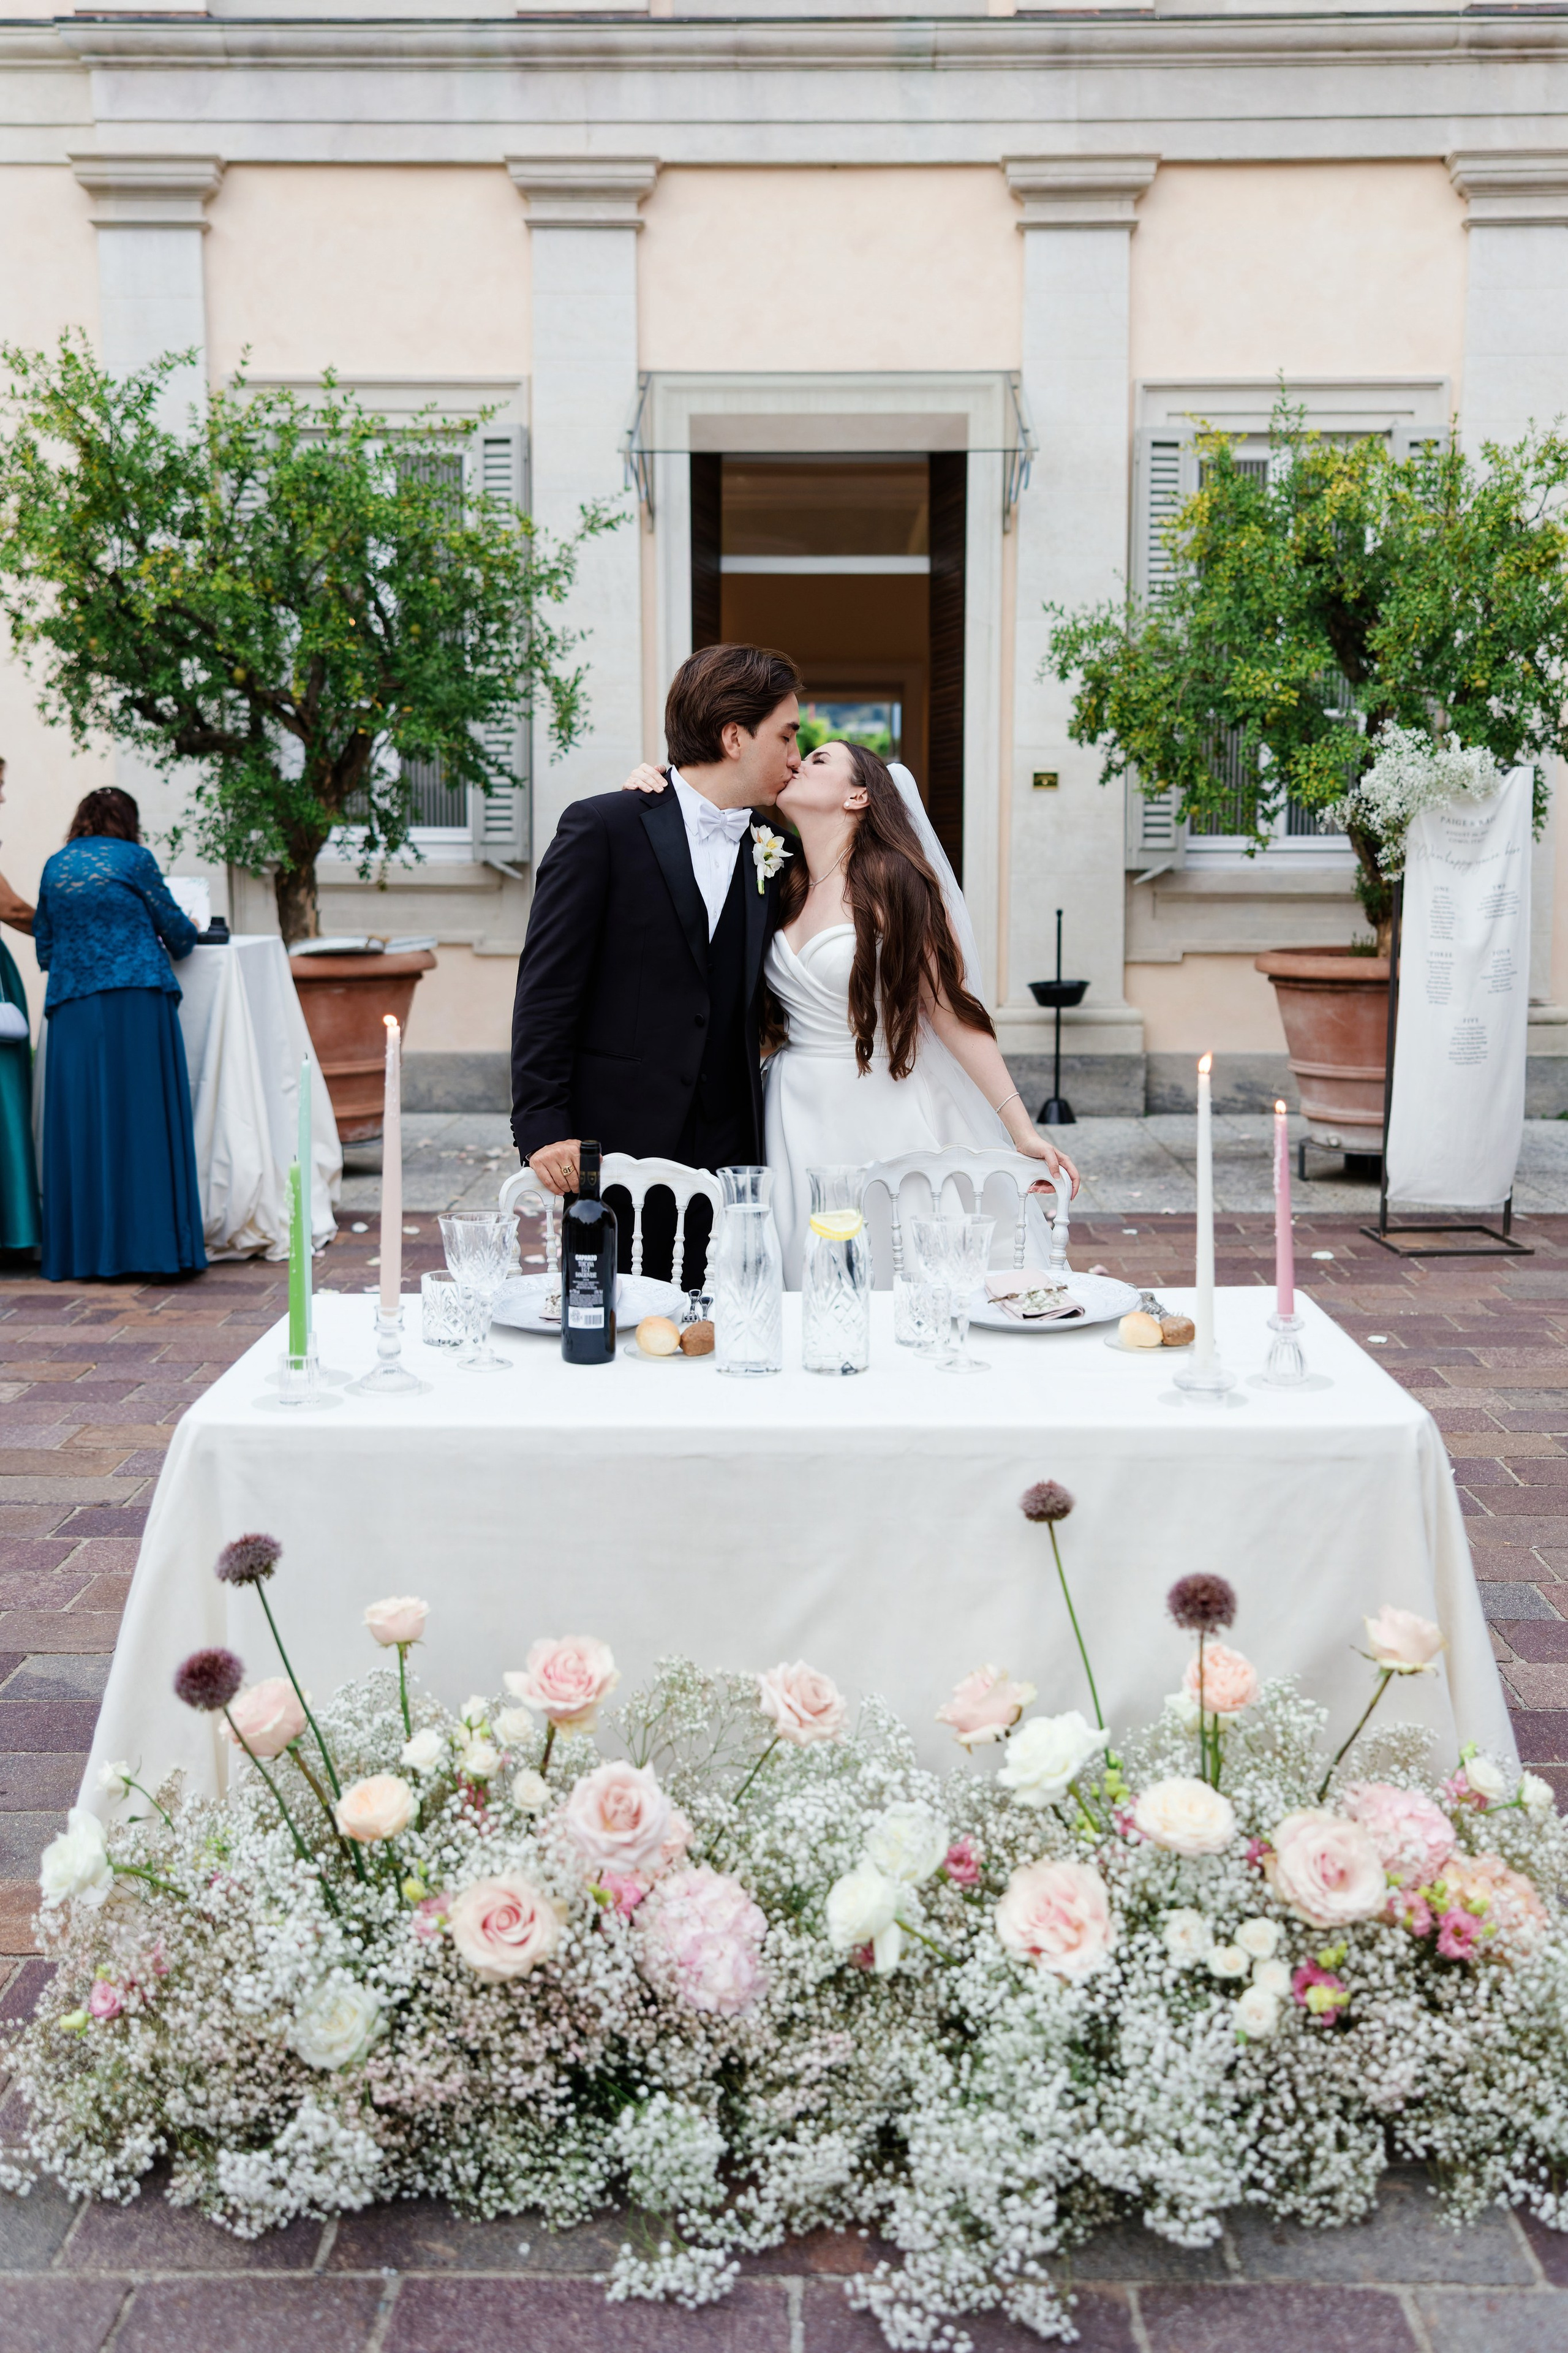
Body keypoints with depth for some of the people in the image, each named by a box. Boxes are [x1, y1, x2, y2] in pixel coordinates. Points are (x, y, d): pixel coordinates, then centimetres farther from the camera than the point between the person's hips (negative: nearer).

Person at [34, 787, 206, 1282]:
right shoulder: (134, 859, 2)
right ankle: (147, 1240, -2)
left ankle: (77, 1254, 5)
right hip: (137, 1000, -4)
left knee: (78, 1123, 4)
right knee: (143, 1115, -1)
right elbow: (173, 926, 8)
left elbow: (44, 945, 17)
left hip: (73, 1006, 4)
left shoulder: (55, 867, 14)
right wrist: (189, 935, 29)